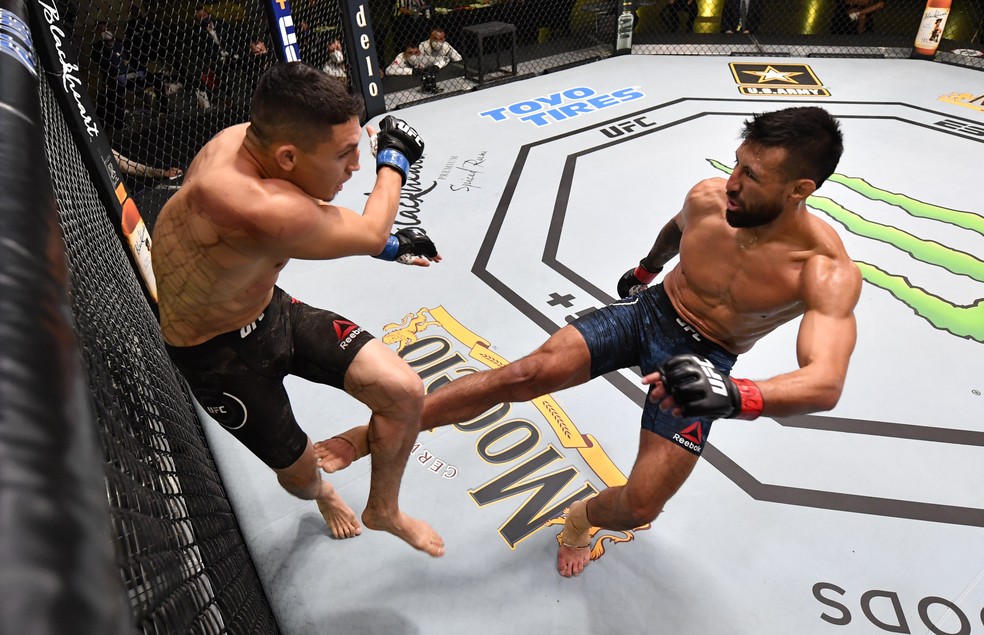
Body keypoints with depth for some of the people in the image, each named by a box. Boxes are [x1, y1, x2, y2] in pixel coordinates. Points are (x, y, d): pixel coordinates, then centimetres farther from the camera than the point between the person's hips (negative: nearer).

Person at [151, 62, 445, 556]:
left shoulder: (252, 137, -15)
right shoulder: (253, 206, -42)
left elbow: (311, 214, 7)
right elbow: (369, 232, -25)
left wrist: (388, 245, 11)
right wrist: (394, 159, -9)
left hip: (273, 307, 7)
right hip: (219, 353, -6)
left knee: (405, 391, -6)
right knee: (298, 468, 13)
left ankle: (382, 511, 21)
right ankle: (321, 494, 54)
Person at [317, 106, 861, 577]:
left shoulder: (827, 270, -25)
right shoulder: (707, 197, -15)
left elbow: (825, 384, -38)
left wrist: (731, 396, -57)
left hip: (704, 360, -2)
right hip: (649, 310, 2)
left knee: (640, 507, -12)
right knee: (524, 373, -16)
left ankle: (583, 517, 29)